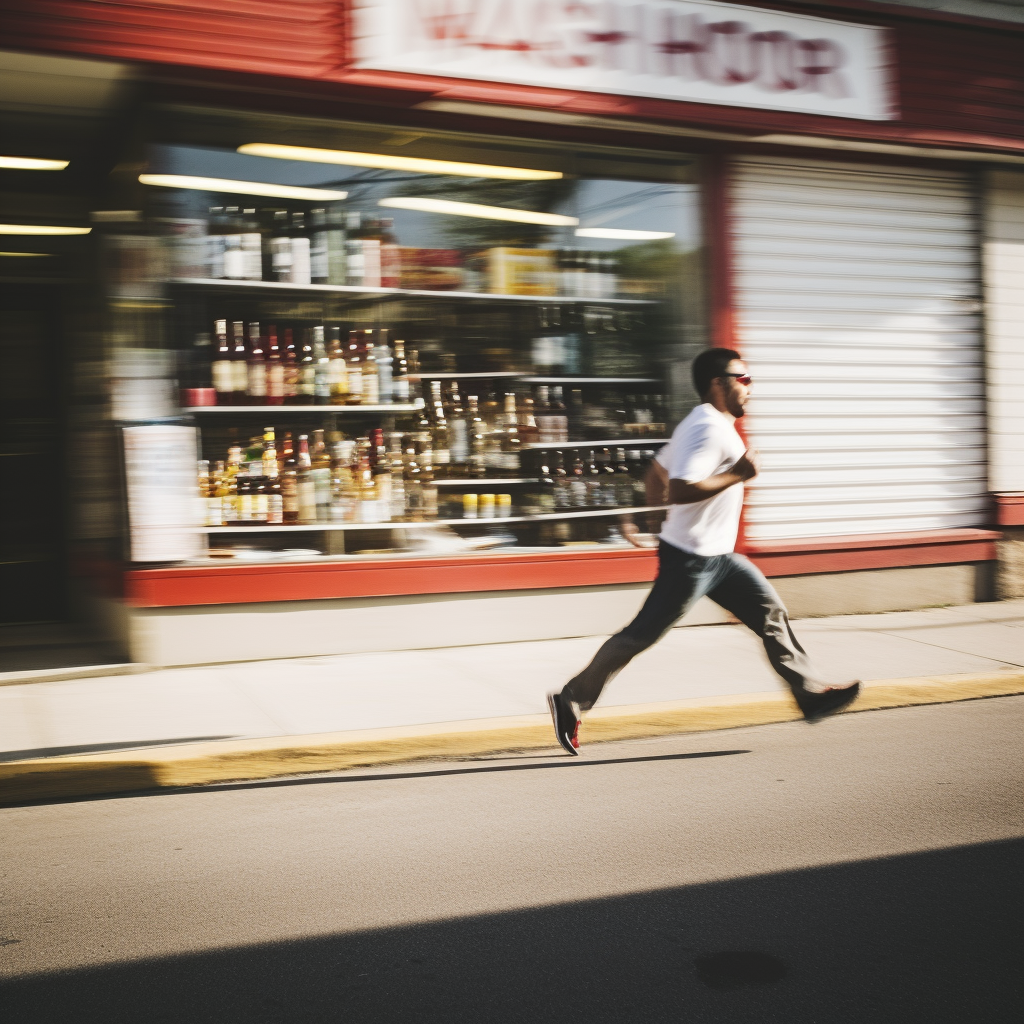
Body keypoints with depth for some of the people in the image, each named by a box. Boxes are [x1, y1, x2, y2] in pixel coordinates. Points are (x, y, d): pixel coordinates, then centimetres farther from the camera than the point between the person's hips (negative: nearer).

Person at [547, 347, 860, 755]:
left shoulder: (703, 424, 14)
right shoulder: (710, 429, -19)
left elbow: (657, 470, 21)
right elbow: (680, 490, -30)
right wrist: (737, 475, -24)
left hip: (717, 557, 10)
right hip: (690, 557, -10)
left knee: (772, 613, 7)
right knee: (642, 634, -2)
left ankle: (811, 694, 12)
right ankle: (571, 701, 9)